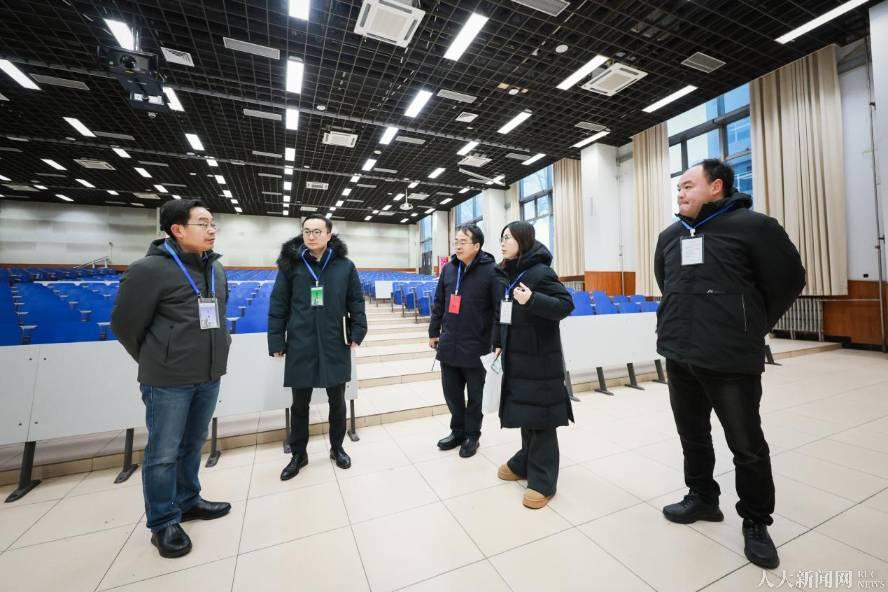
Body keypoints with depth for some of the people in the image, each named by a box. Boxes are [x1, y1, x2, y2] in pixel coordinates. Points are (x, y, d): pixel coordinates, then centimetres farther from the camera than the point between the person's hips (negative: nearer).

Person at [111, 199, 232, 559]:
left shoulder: (216, 268, 6)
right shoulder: (150, 269, -13)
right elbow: (125, 322, -6)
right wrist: (155, 362, 4)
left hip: (210, 376, 6)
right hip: (168, 380, -6)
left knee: (192, 445, 19)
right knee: (163, 453, 8)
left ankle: (187, 502, 37)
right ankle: (163, 522, 26)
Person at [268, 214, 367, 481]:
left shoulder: (344, 265, -2)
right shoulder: (290, 264, -2)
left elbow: (356, 302, 2)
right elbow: (278, 305, 0)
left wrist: (357, 333, -5)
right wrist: (276, 342, -3)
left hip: (335, 345, 0)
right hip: (300, 346, 0)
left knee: (337, 400, 14)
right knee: (300, 403, 14)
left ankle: (337, 448, 36)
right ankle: (298, 454, 35)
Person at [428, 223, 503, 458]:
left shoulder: (491, 271, -11)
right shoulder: (448, 269, 6)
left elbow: (501, 309, -12)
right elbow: (438, 304, 13)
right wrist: (434, 332, 14)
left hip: (476, 347, -5)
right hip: (448, 345, 5)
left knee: (475, 396, 12)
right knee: (451, 392, 16)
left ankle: (472, 435, 33)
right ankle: (458, 431, 37)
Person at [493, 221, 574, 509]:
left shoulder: (540, 272, -14)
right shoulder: (508, 274, 10)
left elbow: (566, 305, -20)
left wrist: (532, 299, -33)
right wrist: (499, 343, 17)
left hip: (540, 358, -8)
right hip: (516, 356, 8)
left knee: (540, 417, 2)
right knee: (523, 412, 19)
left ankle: (543, 480, 16)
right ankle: (525, 463, 37)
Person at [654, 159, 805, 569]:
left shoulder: (752, 226, -7)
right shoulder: (670, 236, 10)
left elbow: (788, 279, -2)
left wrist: (751, 327, 6)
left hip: (732, 359, -5)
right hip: (679, 356, 6)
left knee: (747, 446, 10)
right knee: (692, 435, 18)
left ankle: (756, 523, 32)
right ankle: (702, 498, 39)